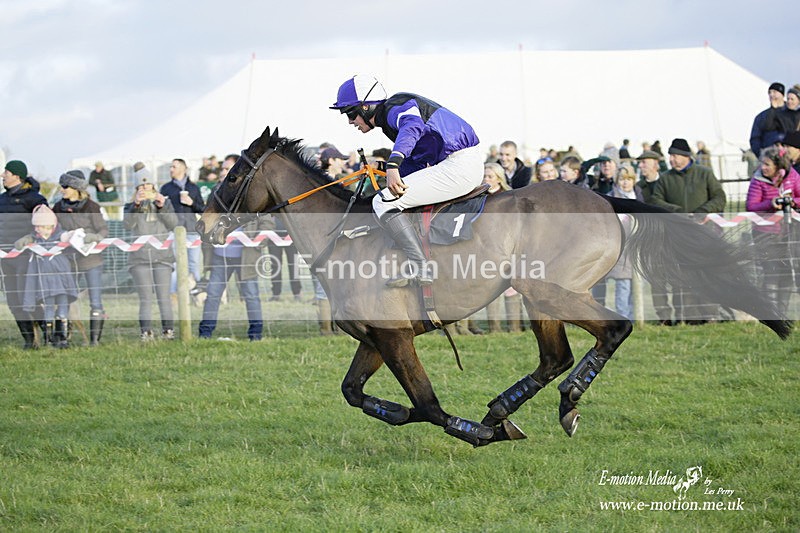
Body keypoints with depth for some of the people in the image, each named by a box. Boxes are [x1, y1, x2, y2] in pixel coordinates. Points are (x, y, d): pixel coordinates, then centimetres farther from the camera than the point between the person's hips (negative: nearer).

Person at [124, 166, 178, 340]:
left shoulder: (164, 201, 13)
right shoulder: (131, 206, 10)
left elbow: (173, 224, 1)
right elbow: (127, 225, -10)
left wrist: (162, 207, -13)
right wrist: (136, 204, -22)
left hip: (162, 255, 0)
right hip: (139, 257, 0)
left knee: (164, 296, -6)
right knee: (145, 298, -6)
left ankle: (168, 330, -5)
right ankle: (146, 332, -9)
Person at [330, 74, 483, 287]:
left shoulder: (396, 107, -10)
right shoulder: (388, 119, 22)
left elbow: (412, 126, -36)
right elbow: (415, 164, 31)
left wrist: (392, 165, -50)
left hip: (459, 164, -11)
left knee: (384, 202, -15)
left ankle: (420, 267, -23)